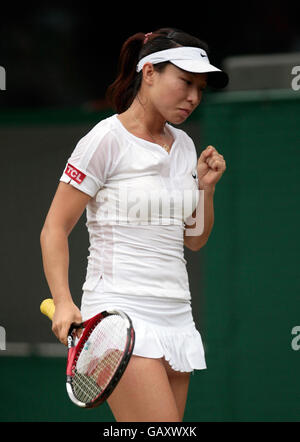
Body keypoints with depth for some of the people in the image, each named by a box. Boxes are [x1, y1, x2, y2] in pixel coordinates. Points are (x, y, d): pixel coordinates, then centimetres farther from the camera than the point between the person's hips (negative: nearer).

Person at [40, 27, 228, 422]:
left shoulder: (184, 145, 15)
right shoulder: (108, 139, -5)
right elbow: (54, 229, -5)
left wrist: (206, 187, 5)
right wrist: (63, 303, -18)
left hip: (176, 316, 7)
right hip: (122, 312, -7)